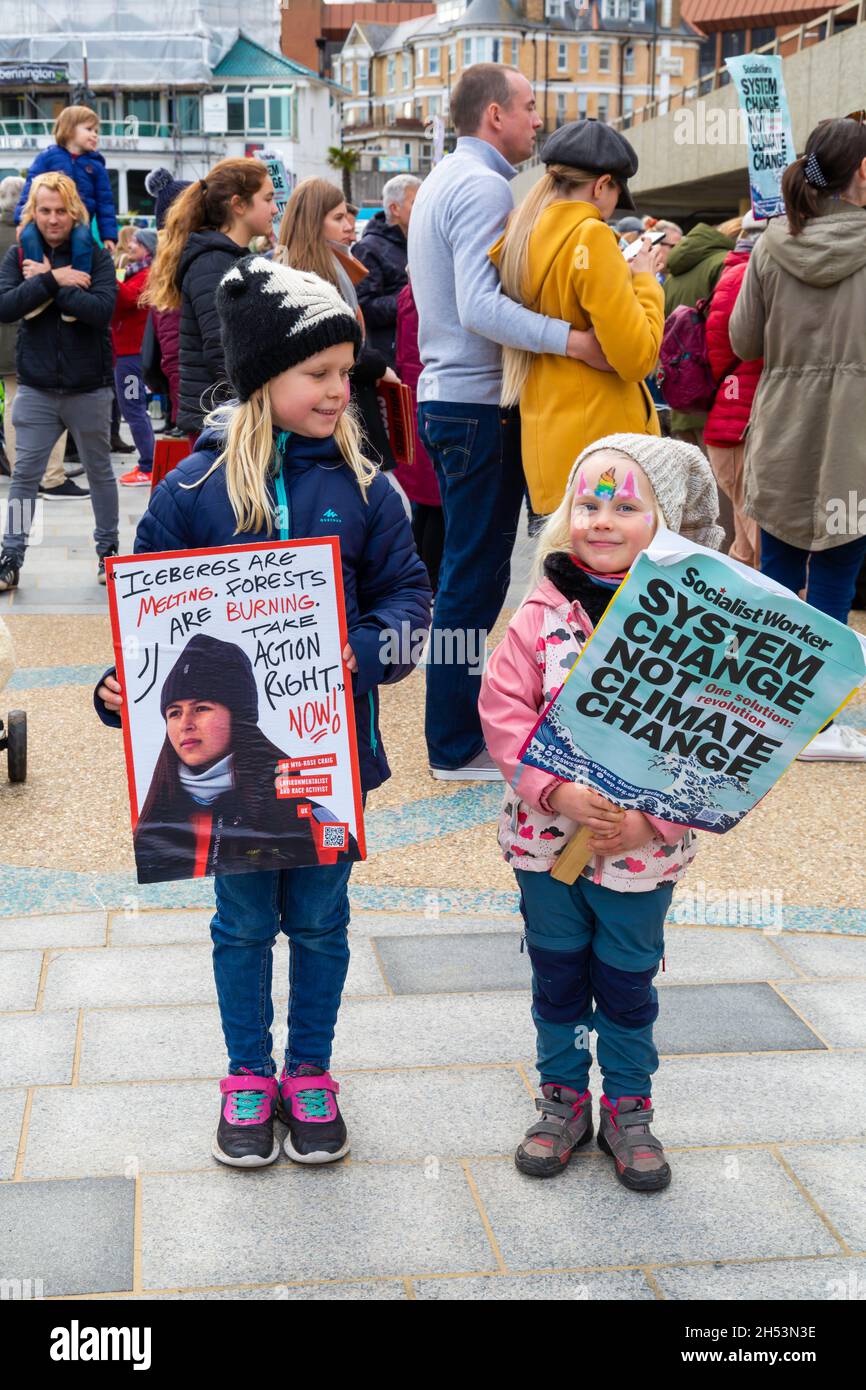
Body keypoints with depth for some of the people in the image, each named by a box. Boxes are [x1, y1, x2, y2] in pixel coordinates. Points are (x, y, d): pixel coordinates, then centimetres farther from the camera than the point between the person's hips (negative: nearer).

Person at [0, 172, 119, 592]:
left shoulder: (95, 256, -3)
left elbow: (103, 309, -19)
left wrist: (48, 279, -17)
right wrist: (54, 280, -19)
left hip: (89, 388, -1)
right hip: (36, 388, 1)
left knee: (99, 471, 13)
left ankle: (108, 549, 27)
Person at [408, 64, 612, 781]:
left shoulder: (443, 180, 19)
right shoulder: (483, 186, -14)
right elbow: (481, 307, -25)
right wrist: (571, 339, -32)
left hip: (448, 395, 10)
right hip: (480, 405, -10)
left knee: (469, 570, 16)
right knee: (477, 573, -4)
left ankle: (459, 718, 26)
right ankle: (459, 745, 4)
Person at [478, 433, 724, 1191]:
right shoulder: (544, 611, -7)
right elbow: (503, 707, -10)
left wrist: (653, 819, -20)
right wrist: (555, 790, -22)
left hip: (643, 846, -1)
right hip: (545, 836, 2)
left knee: (628, 981, 15)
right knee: (557, 973, 17)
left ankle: (628, 1107, 35)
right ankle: (563, 1098, 36)